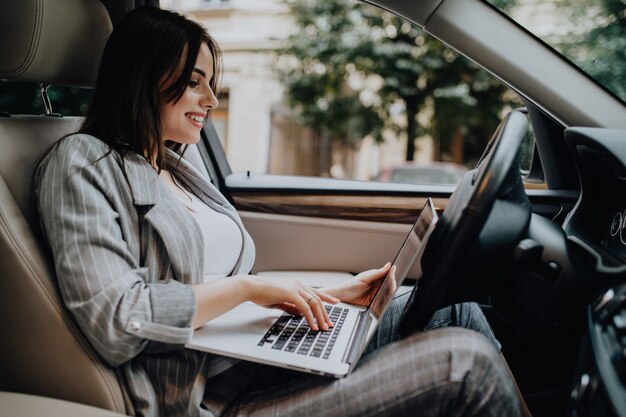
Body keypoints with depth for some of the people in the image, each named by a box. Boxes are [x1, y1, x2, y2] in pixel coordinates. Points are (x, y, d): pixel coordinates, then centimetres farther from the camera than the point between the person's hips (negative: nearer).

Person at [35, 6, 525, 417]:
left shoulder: (176, 171, 19)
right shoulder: (83, 163, -6)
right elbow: (116, 322, -18)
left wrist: (332, 294, 8)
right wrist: (249, 286, -13)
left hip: (258, 355, 8)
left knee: (452, 307, 1)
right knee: (465, 363, -18)